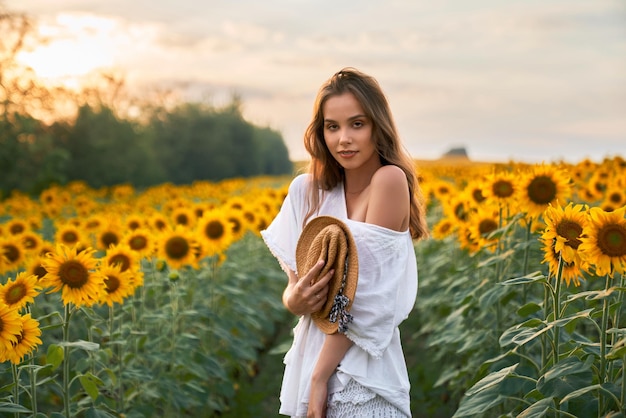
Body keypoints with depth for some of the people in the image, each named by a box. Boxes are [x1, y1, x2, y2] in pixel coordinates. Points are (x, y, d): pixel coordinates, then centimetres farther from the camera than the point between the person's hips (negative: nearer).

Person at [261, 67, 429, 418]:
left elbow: (363, 292, -17)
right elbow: (293, 286, 5)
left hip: (361, 377, -5)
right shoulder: (307, 190, 2)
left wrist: (321, 377, -16)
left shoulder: (390, 180, -14)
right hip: (310, 361, 5)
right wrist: (295, 299, -17)